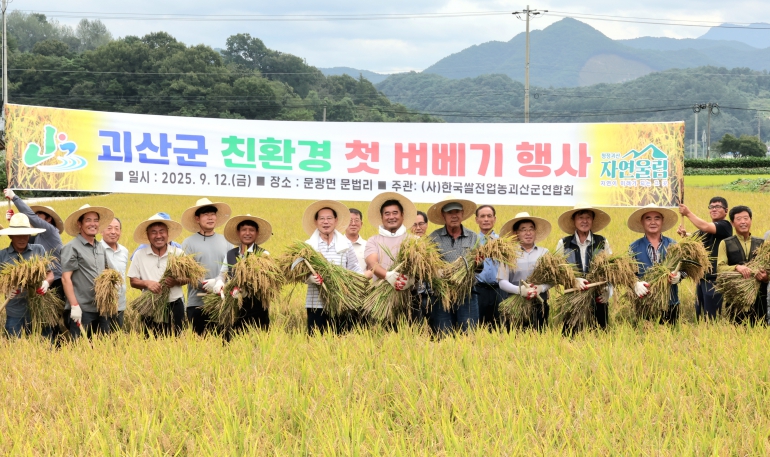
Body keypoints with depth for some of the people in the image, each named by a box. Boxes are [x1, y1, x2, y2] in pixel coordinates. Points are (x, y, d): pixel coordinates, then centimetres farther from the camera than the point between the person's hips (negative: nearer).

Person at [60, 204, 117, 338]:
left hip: (102, 309, 6)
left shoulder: (100, 247, 15)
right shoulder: (72, 247, -5)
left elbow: (113, 271, 25)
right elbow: (65, 278, -10)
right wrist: (74, 306, -16)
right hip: (82, 310, -6)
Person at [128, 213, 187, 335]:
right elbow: (133, 281, 5)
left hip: (175, 306, 0)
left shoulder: (178, 253, 2)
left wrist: (177, 281, -15)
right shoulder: (139, 255, 2)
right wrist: (146, 283, -15)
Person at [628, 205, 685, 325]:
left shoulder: (673, 245, 8)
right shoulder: (634, 248, 4)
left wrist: (678, 275, -16)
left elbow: (683, 267, 6)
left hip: (670, 303, 1)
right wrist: (636, 284, -21)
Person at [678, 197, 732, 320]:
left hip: (715, 278, -8)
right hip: (701, 277, 8)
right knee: (700, 315, 13)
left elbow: (706, 227, -23)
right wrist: (684, 234, -12)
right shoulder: (703, 230, 17)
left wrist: (688, 213, -17)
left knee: (711, 318, -7)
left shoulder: (725, 226, -8)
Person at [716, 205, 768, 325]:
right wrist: (737, 267, -22)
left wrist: (766, 276, -16)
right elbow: (720, 268, -3)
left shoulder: (761, 243, 13)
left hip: (759, 296, 1)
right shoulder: (726, 243, 8)